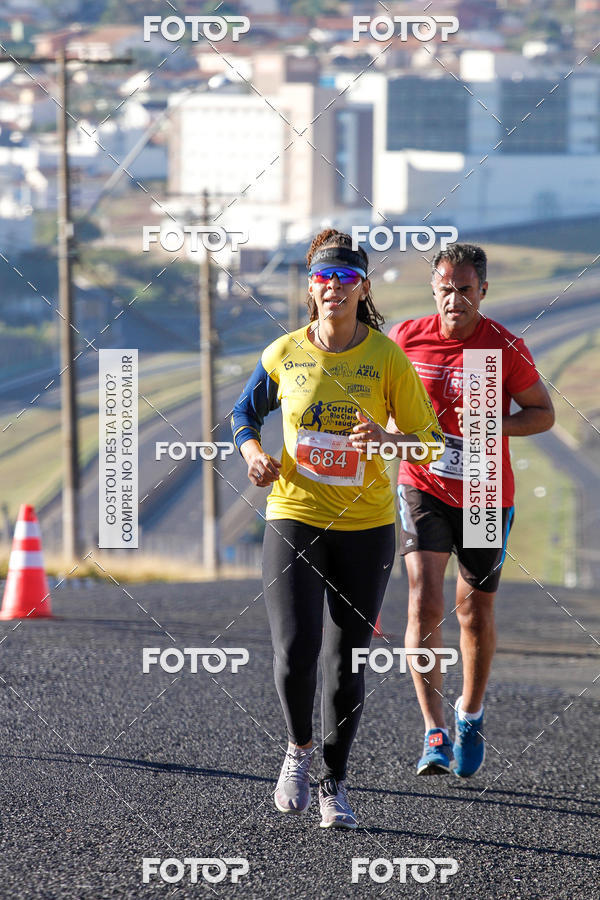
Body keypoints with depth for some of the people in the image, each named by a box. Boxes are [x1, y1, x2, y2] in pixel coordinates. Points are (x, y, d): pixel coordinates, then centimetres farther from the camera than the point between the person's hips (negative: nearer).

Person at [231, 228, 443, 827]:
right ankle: (299, 747, 13)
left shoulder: (387, 358, -5)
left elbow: (429, 440, -2)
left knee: (347, 660, 5)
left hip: (366, 526, 0)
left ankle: (335, 781, 22)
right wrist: (252, 451, -4)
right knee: (294, 652, -15)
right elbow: (245, 412, 17)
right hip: (294, 516, 0)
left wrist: (385, 439, -22)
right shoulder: (285, 353, -1)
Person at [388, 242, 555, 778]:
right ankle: (435, 736, -16)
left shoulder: (506, 349, -11)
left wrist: (492, 426, -20)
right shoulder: (408, 338, -6)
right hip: (423, 488, 0)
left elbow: (543, 413, -3)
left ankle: (471, 714, 39)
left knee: (476, 613, 13)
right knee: (425, 604, -16)